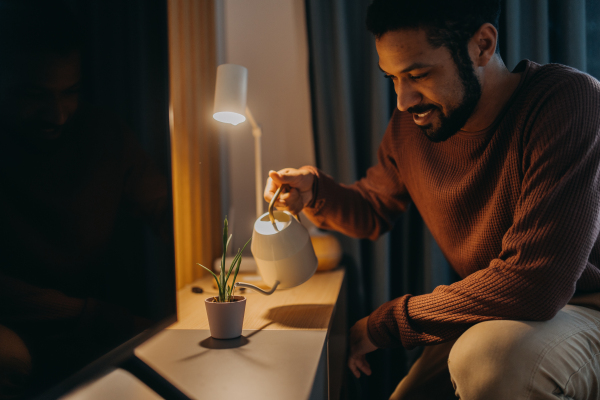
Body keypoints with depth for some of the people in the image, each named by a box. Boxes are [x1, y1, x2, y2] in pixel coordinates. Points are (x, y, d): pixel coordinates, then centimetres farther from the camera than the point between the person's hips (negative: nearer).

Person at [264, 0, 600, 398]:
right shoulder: (410, 124, -5)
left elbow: (534, 283, -33)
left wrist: (387, 321, -23)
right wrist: (315, 191, -10)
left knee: (487, 355, -33)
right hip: (487, 315, 6)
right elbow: (374, 210, 14)